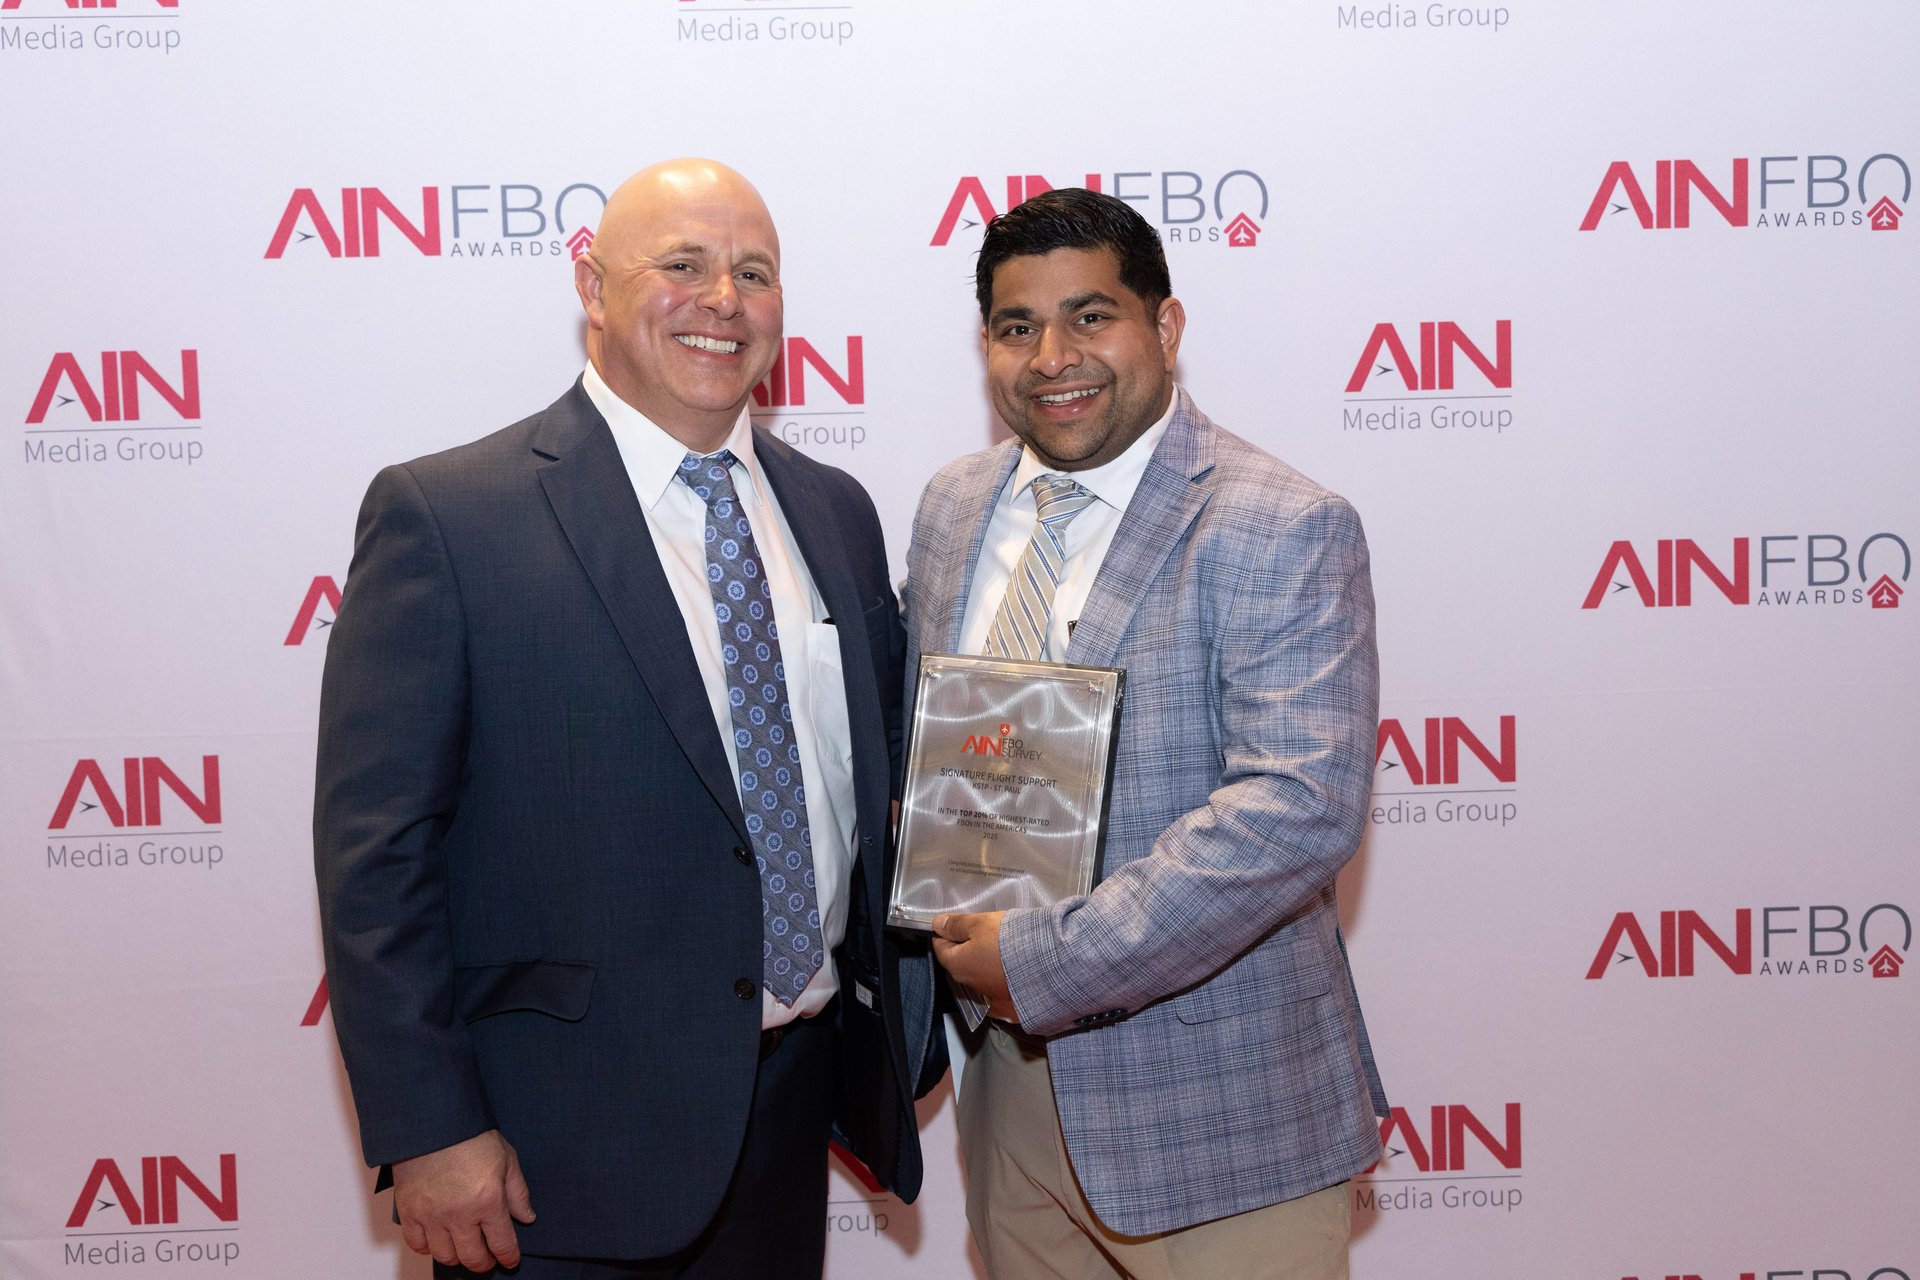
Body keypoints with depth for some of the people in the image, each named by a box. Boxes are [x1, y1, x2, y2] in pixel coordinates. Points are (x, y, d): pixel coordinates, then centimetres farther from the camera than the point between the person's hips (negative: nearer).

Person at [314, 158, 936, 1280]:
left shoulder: (836, 513, 7)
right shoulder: (446, 514, -10)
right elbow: (375, 846, -12)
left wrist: (893, 1043, 8)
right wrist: (430, 1132, -15)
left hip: (795, 1103, 5)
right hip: (564, 1140, -5)